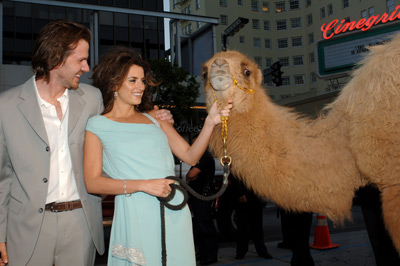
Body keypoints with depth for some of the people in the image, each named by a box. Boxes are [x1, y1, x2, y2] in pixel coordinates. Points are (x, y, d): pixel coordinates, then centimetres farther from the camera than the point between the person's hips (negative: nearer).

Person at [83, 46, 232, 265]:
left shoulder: (155, 119, 14)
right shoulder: (97, 125, 4)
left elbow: (190, 156, 8)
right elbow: (92, 182, -4)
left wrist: (210, 122, -6)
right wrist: (143, 185, -13)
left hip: (174, 212, 4)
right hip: (136, 215, -3)